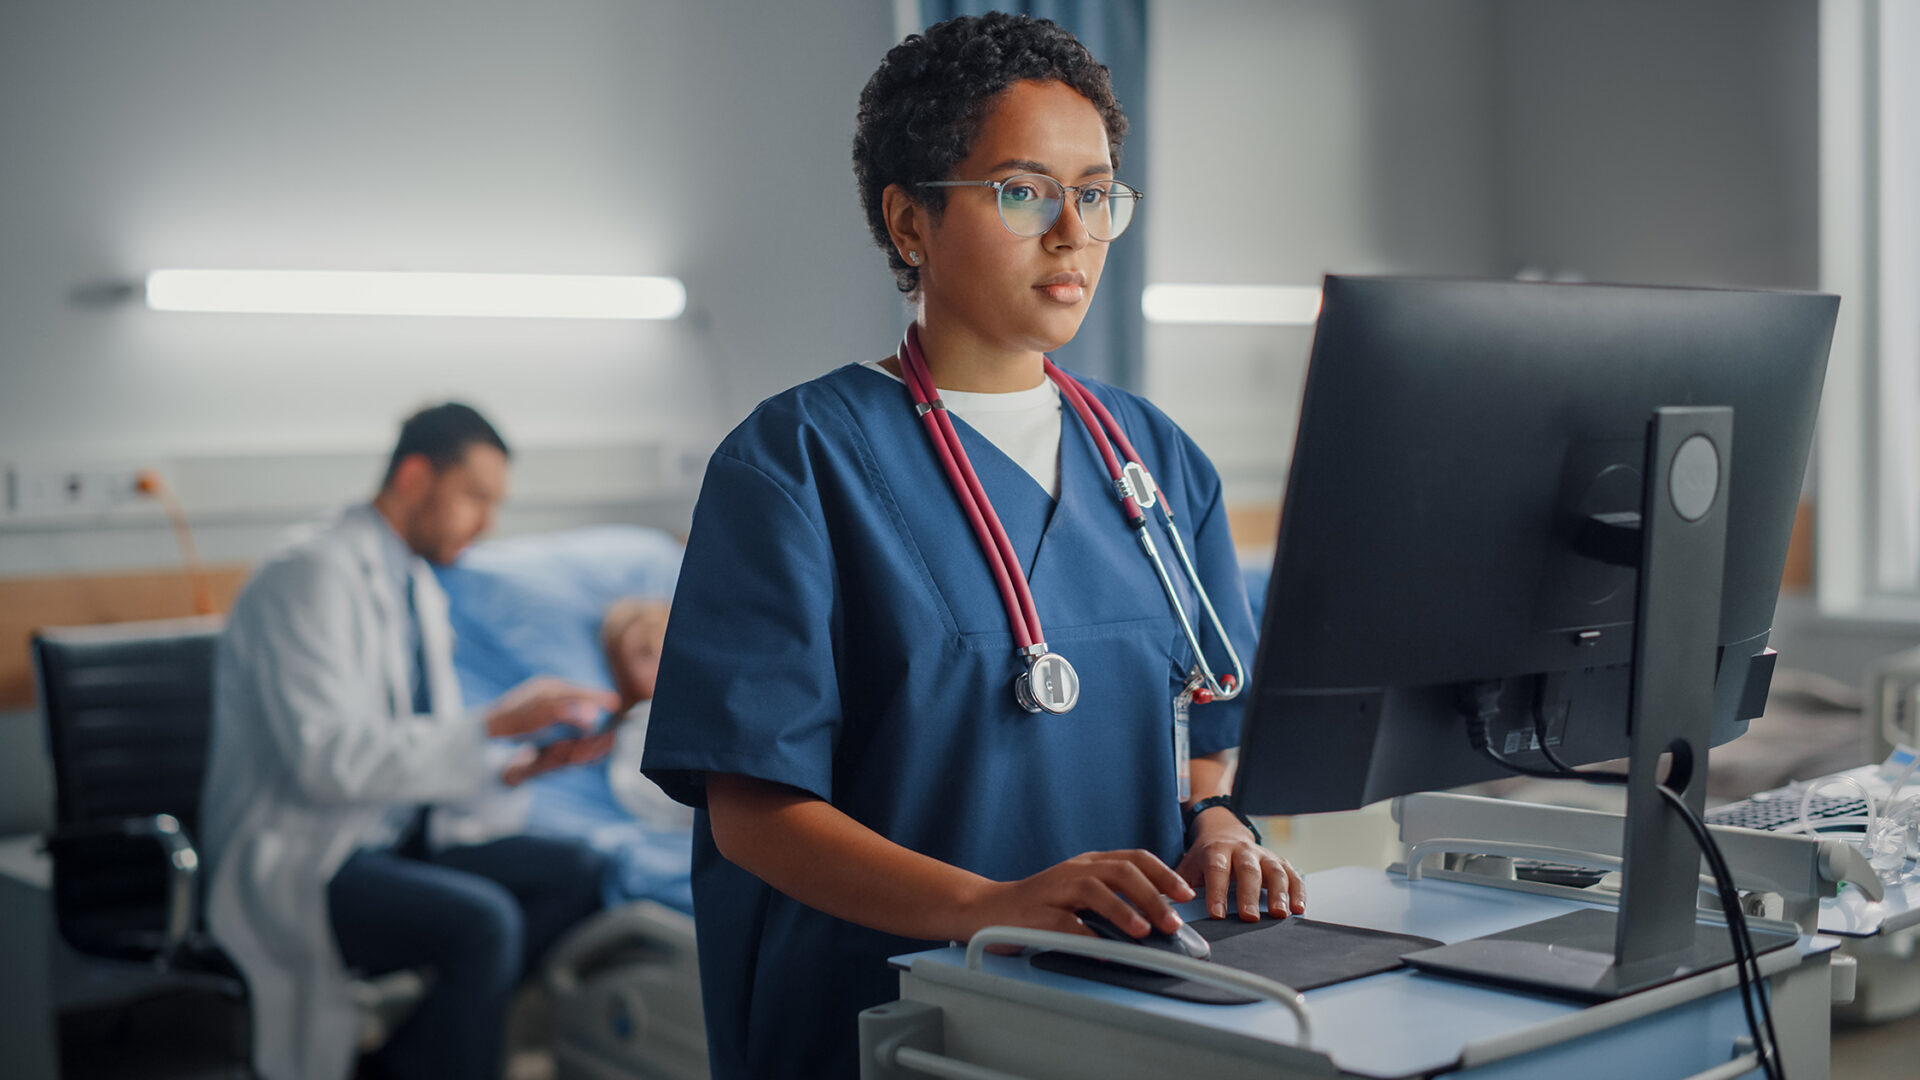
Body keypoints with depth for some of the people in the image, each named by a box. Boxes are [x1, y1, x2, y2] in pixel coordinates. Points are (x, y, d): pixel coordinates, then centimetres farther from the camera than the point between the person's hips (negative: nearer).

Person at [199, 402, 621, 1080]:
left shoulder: (422, 592, 14)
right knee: (483, 921, -32)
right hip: (298, 864, -9)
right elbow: (331, 761, -25)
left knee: (574, 875, -11)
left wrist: (522, 765, -2)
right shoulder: (312, 574, -15)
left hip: (394, 842, 9)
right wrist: (493, 725, -24)